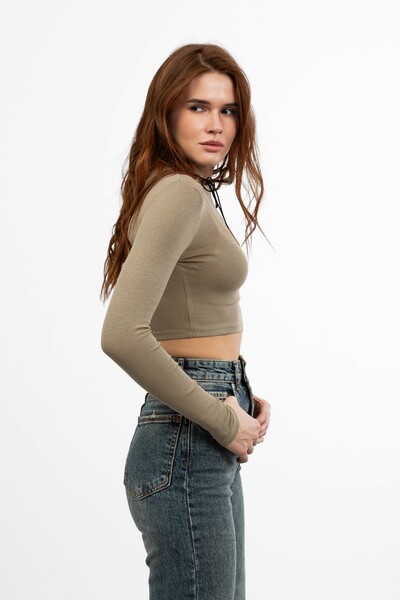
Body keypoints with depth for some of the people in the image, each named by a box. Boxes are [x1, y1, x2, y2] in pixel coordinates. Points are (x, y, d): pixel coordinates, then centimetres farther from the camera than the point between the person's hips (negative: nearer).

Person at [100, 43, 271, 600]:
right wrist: (221, 418, -18)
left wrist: (239, 397, 8)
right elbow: (121, 335, -28)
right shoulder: (177, 192, -16)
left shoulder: (197, 193, 14)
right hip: (188, 448, -10)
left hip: (212, 447, 10)